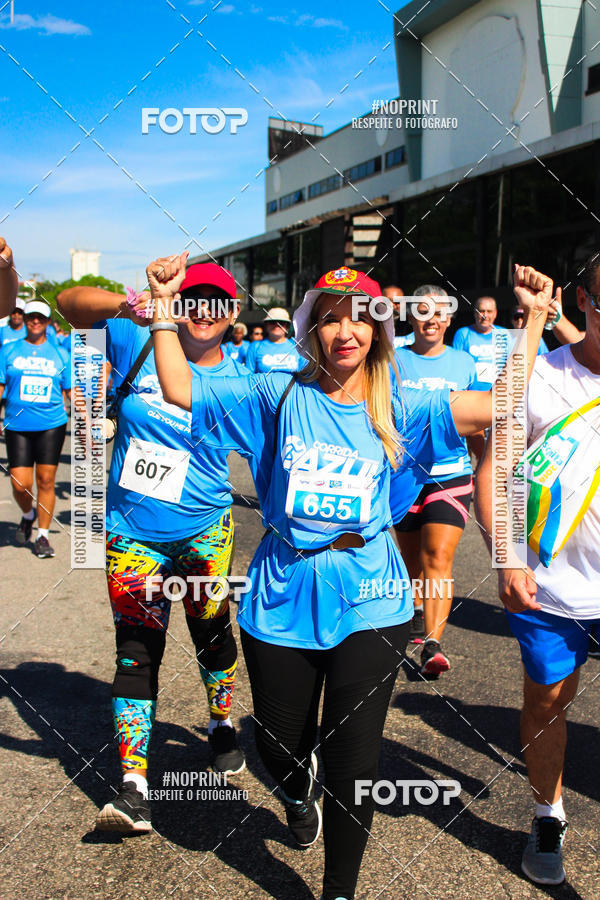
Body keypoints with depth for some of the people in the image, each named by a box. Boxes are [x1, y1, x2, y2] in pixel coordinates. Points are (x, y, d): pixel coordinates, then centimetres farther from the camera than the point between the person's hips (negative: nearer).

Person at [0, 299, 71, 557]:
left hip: (52, 425, 0)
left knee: (46, 481, -1)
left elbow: (72, 392, 12)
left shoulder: (60, 354, 9)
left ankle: (42, 536, 12)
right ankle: (27, 515, 29)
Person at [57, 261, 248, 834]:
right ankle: (134, 787, 8)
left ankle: (222, 727, 43)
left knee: (211, 632, 15)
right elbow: (69, 303, -9)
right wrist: (123, 306, -28)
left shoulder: (237, 380, -3)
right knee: (136, 650, 3)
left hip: (204, 529, 0)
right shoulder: (136, 342, -4)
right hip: (132, 533, 0)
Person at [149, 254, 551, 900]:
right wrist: (165, 307, -6)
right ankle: (297, 793, 54)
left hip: (367, 603, 0)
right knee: (278, 744, 15)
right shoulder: (279, 397, 0)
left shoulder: (400, 411, 1)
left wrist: (532, 317, -7)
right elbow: (180, 389, -1)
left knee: (354, 759, 3)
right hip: (283, 597, 1)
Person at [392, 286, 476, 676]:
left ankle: (433, 644, -19)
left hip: (452, 474, -1)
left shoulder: (464, 362, 6)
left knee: (439, 557, -15)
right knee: (412, 558, 15)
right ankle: (417, 612, 42)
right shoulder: (394, 362, 2)